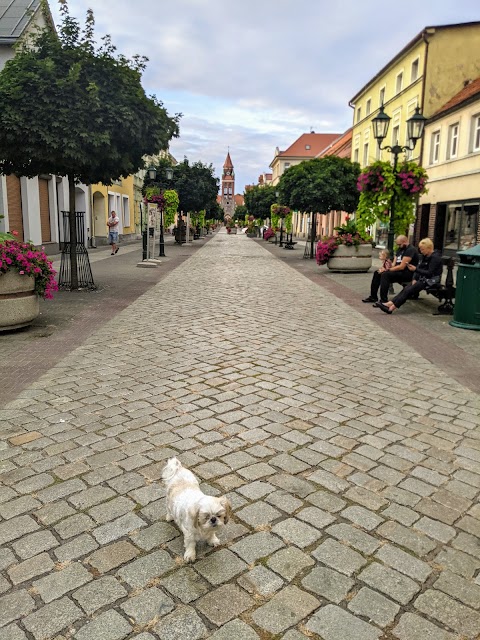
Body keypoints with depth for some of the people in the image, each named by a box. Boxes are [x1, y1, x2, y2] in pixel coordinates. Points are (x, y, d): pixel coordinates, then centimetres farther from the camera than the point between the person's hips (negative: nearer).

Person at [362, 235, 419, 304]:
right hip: (399, 270, 10)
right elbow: (394, 264, 11)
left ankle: (383, 301, -30)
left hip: (407, 273, -10)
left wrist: (387, 270, -16)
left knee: (385, 274, -29)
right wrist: (385, 268, -9)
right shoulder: (400, 249, 16)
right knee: (377, 273, 2)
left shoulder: (410, 250, -14)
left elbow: (401, 267, -21)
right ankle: (373, 297, 5)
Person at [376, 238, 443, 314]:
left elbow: (430, 273, -20)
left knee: (409, 290, -24)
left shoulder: (435, 257, -14)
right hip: (423, 278, 8)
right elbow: (419, 267, 11)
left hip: (432, 280, -8)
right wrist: (415, 279, -5)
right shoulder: (425, 256, 12)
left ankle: (392, 307, -33)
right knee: (406, 288, -16)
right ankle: (391, 303, -29)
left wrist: (415, 269, -24)